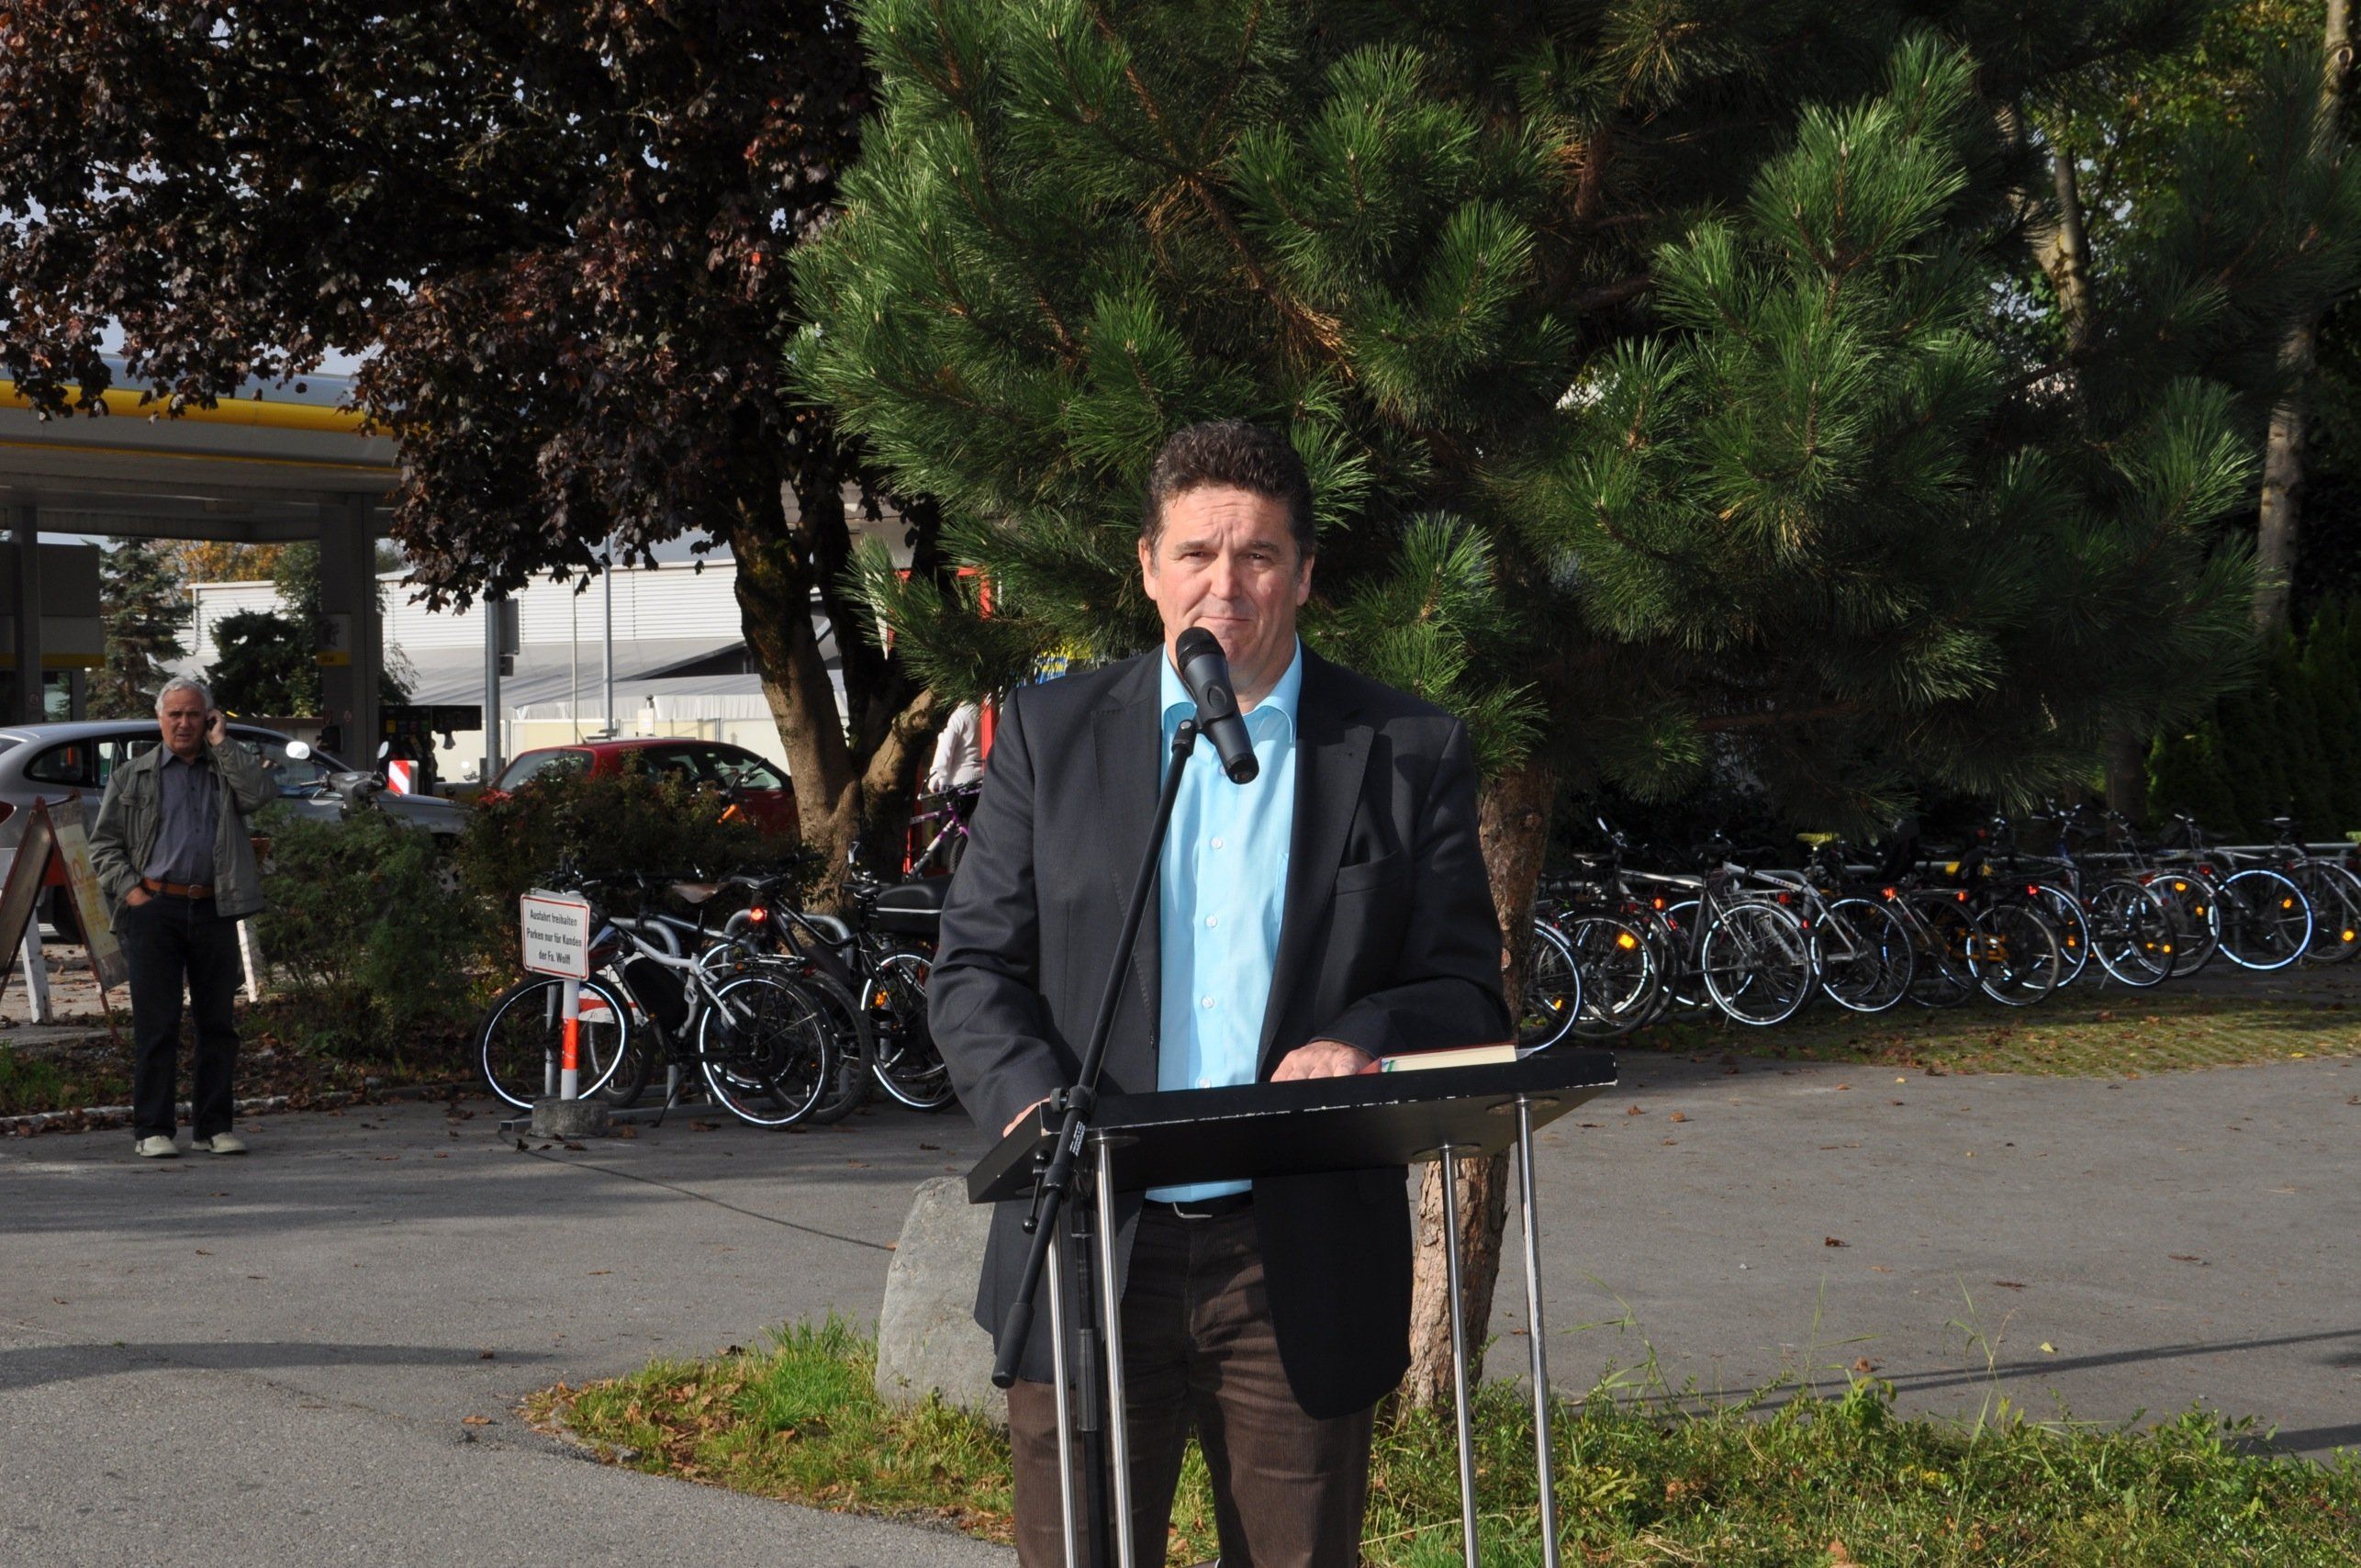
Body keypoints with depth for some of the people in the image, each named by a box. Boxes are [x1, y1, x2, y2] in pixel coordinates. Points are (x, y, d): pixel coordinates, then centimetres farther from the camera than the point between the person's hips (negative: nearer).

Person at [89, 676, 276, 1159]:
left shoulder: (228, 769, 14)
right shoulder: (133, 776, 13)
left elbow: (261, 794, -8)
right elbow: (103, 844, 11)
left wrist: (221, 743, -1)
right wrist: (129, 889, -4)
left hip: (215, 910, 2)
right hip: (155, 907, -2)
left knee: (217, 1022, 5)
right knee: (156, 1023, -4)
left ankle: (212, 1126, 12)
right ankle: (153, 1129, -1)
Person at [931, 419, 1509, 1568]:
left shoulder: (1407, 754, 5)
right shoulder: (1052, 733, 7)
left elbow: (1466, 993, 3)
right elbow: (974, 968, 5)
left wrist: (1366, 1040, -19)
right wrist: (1032, 1104, -15)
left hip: (1302, 1274, 0)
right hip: (1091, 1249, 0)